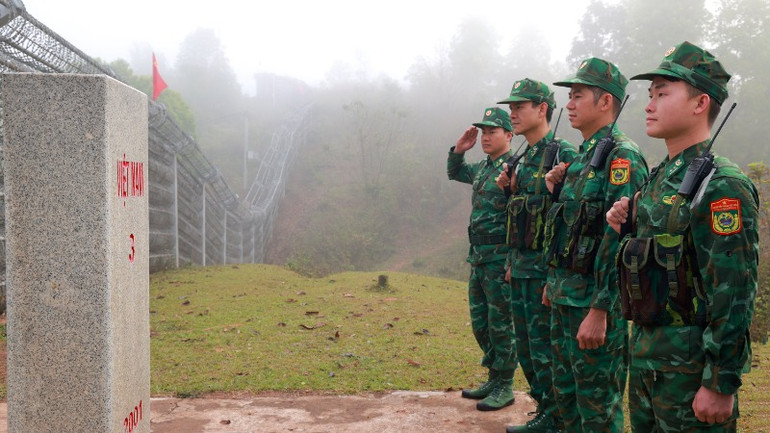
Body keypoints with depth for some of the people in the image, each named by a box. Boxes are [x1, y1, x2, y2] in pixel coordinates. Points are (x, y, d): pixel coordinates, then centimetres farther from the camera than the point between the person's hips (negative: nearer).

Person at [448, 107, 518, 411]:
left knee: (501, 324, 0)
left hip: (501, 258, -9)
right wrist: (459, 150, 12)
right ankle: (494, 378, 29)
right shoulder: (482, 168, 12)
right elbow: (454, 173, 32)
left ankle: (504, 387, 13)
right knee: (480, 322, 16)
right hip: (478, 257, 9)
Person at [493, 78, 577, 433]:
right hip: (521, 267, 9)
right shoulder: (525, 158, 15)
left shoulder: (563, 155, -12)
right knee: (525, 348, 15)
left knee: (544, 349, -2)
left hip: (545, 268, -9)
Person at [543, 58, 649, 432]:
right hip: (564, 296, 9)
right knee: (566, 394, 18)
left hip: (594, 300, -9)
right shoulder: (582, 158, 15)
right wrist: (554, 282, 18)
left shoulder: (622, 156, -15)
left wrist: (599, 311, -24)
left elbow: (619, 236, -22)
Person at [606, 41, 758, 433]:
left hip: (691, 366, -8)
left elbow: (734, 294, -21)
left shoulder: (721, 185, -17)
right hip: (644, 353, 8)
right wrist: (628, 226, 0)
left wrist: (721, 385, -21)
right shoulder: (660, 178, 10)